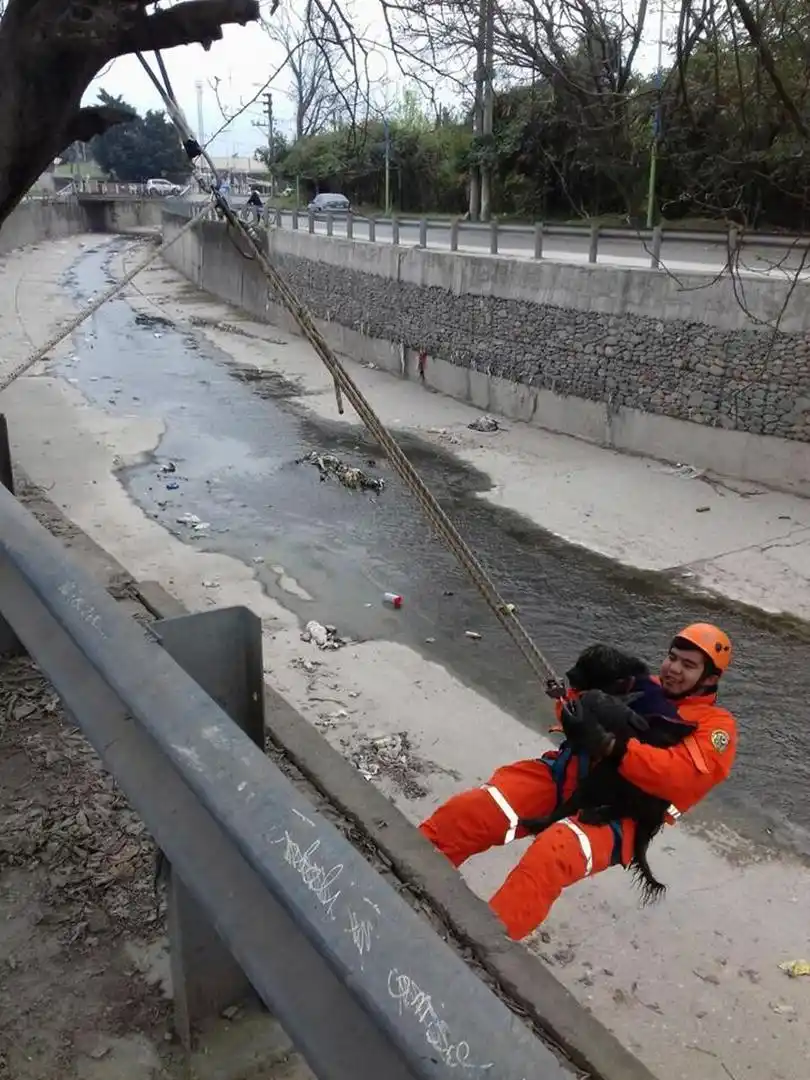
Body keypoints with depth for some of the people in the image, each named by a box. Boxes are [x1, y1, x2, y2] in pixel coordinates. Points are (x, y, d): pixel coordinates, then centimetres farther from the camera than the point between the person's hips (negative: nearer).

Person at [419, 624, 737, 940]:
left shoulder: (715, 725, 6)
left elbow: (683, 775, -14)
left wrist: (613, 747, -25)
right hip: (566, 773, 5)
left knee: (549, 856, -35)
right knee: (469, 811, -17)